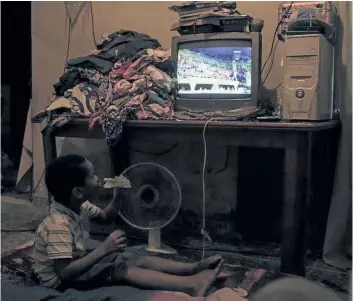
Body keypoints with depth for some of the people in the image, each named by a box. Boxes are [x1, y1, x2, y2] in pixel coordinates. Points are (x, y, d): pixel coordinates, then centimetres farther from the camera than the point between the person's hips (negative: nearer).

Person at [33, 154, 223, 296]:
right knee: (121, 270, -24)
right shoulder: (58, 224, -32)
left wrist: (117, 197, -4)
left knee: (133, 258, -4)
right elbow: (64, 273, -36)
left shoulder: (79, 206, -4)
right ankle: (191, 285, -31)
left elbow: (105, 218, 15)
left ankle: (193, 268, -10)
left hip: (75, 262, 9)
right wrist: (103, 250, -40)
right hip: (59, 279, -9)